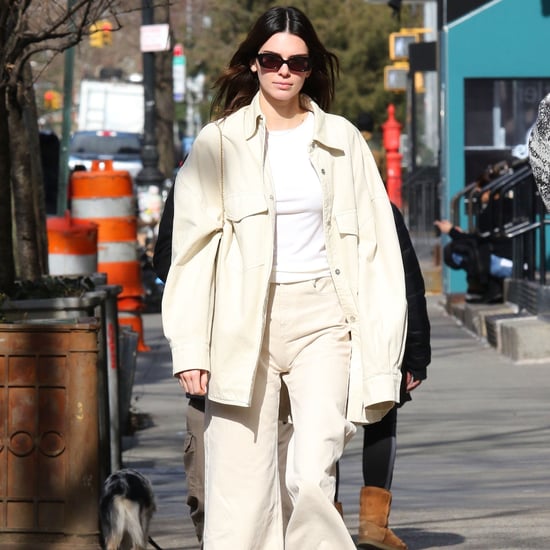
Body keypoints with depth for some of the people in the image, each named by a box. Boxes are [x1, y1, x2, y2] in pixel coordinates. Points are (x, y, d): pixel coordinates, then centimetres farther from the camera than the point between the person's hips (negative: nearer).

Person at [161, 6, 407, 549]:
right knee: (242, 489, -5)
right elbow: (193, 248, 3)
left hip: (322, 320, 1)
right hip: (243, 322, 0)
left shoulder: (342, 140, 10)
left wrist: (379, 351, 2)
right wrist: (190, 348, -7)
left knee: (313, 479, -14)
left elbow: (375, 245, 9)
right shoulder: (219, 143, 6)